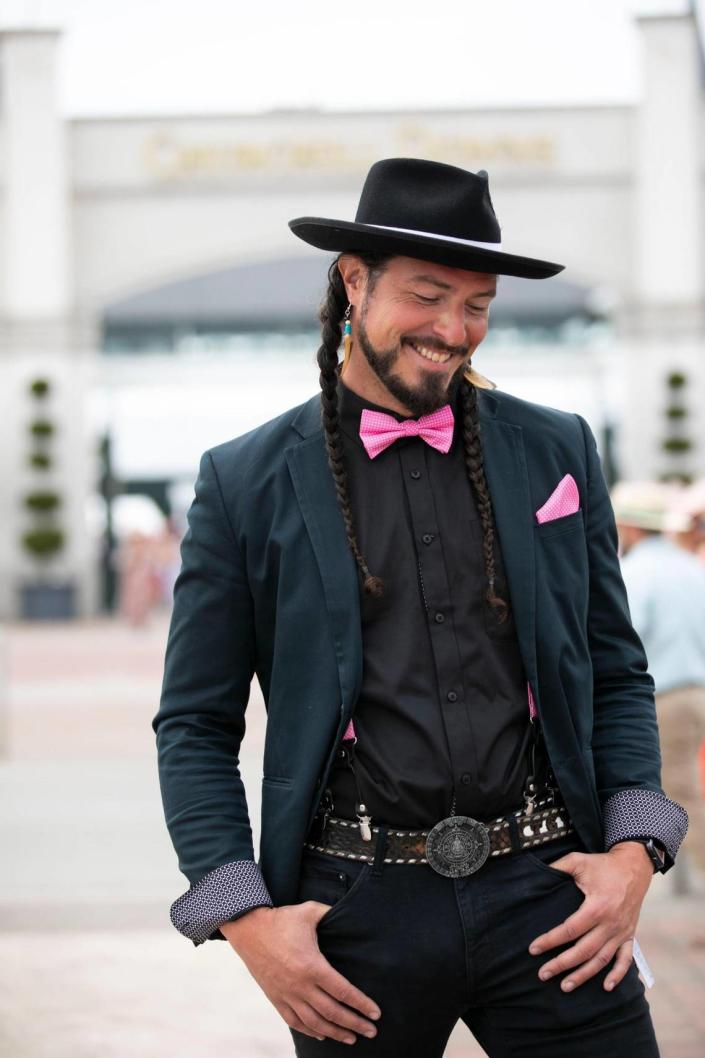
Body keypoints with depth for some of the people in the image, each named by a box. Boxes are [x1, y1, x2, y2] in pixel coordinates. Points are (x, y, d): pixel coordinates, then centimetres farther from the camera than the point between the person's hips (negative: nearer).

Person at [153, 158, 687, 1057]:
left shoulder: (557, 451, 8)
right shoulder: (246, 483, 1)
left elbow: (617, 675, 12)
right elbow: (194, 725, 3)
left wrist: (635, 850, -2)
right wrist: (244, 916, -7)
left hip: (544, 888, 2)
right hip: (358, 908, -1)